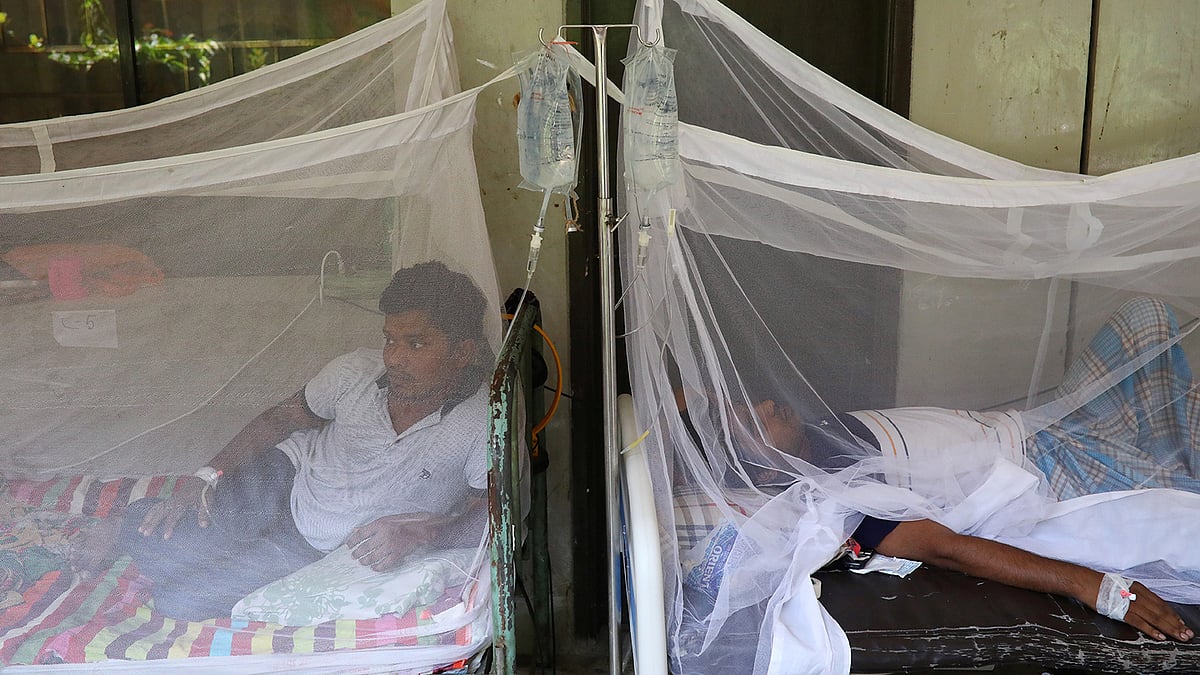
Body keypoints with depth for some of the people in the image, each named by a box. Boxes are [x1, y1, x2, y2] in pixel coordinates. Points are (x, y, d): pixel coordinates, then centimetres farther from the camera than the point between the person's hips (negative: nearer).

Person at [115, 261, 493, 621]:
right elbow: (282, 418, 1)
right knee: (143, 530, -10)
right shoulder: (356, 371, -14)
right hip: (283, 478, 3)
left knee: (176, 598, -11)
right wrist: (205, 479, -6)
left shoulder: (481, 425, -24)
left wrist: (421, 530, -39)